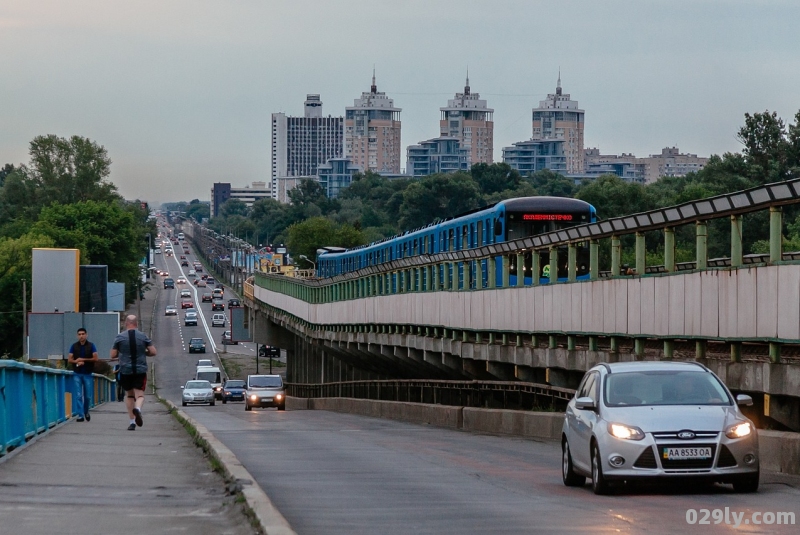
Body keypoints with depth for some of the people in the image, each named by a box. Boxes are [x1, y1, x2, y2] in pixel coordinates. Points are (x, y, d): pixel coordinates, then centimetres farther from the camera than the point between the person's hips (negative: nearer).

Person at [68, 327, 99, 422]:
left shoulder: (91, 346, 2)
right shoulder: (74, 346, 6)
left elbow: (95, 358, -5)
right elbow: (70, 359, 3)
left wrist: (83, 359, -12)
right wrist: (77, 362, -17)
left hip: (88, 374, 0)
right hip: (77, 374, 0)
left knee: (88, 396, 3)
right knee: (79, 395, -6)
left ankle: (86, 412, 28)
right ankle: (80, 415, -5)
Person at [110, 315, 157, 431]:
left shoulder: (119, 337, 0)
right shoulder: (143, 336, 2)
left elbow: (113, 356, 2)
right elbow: (153, 352, 1)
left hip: (125, 371, 1)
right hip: (140, 370, -1)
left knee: (129, 395, 15)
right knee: (140, 395, 1)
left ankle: (132, 422, 10)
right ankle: (137, 408, -34)